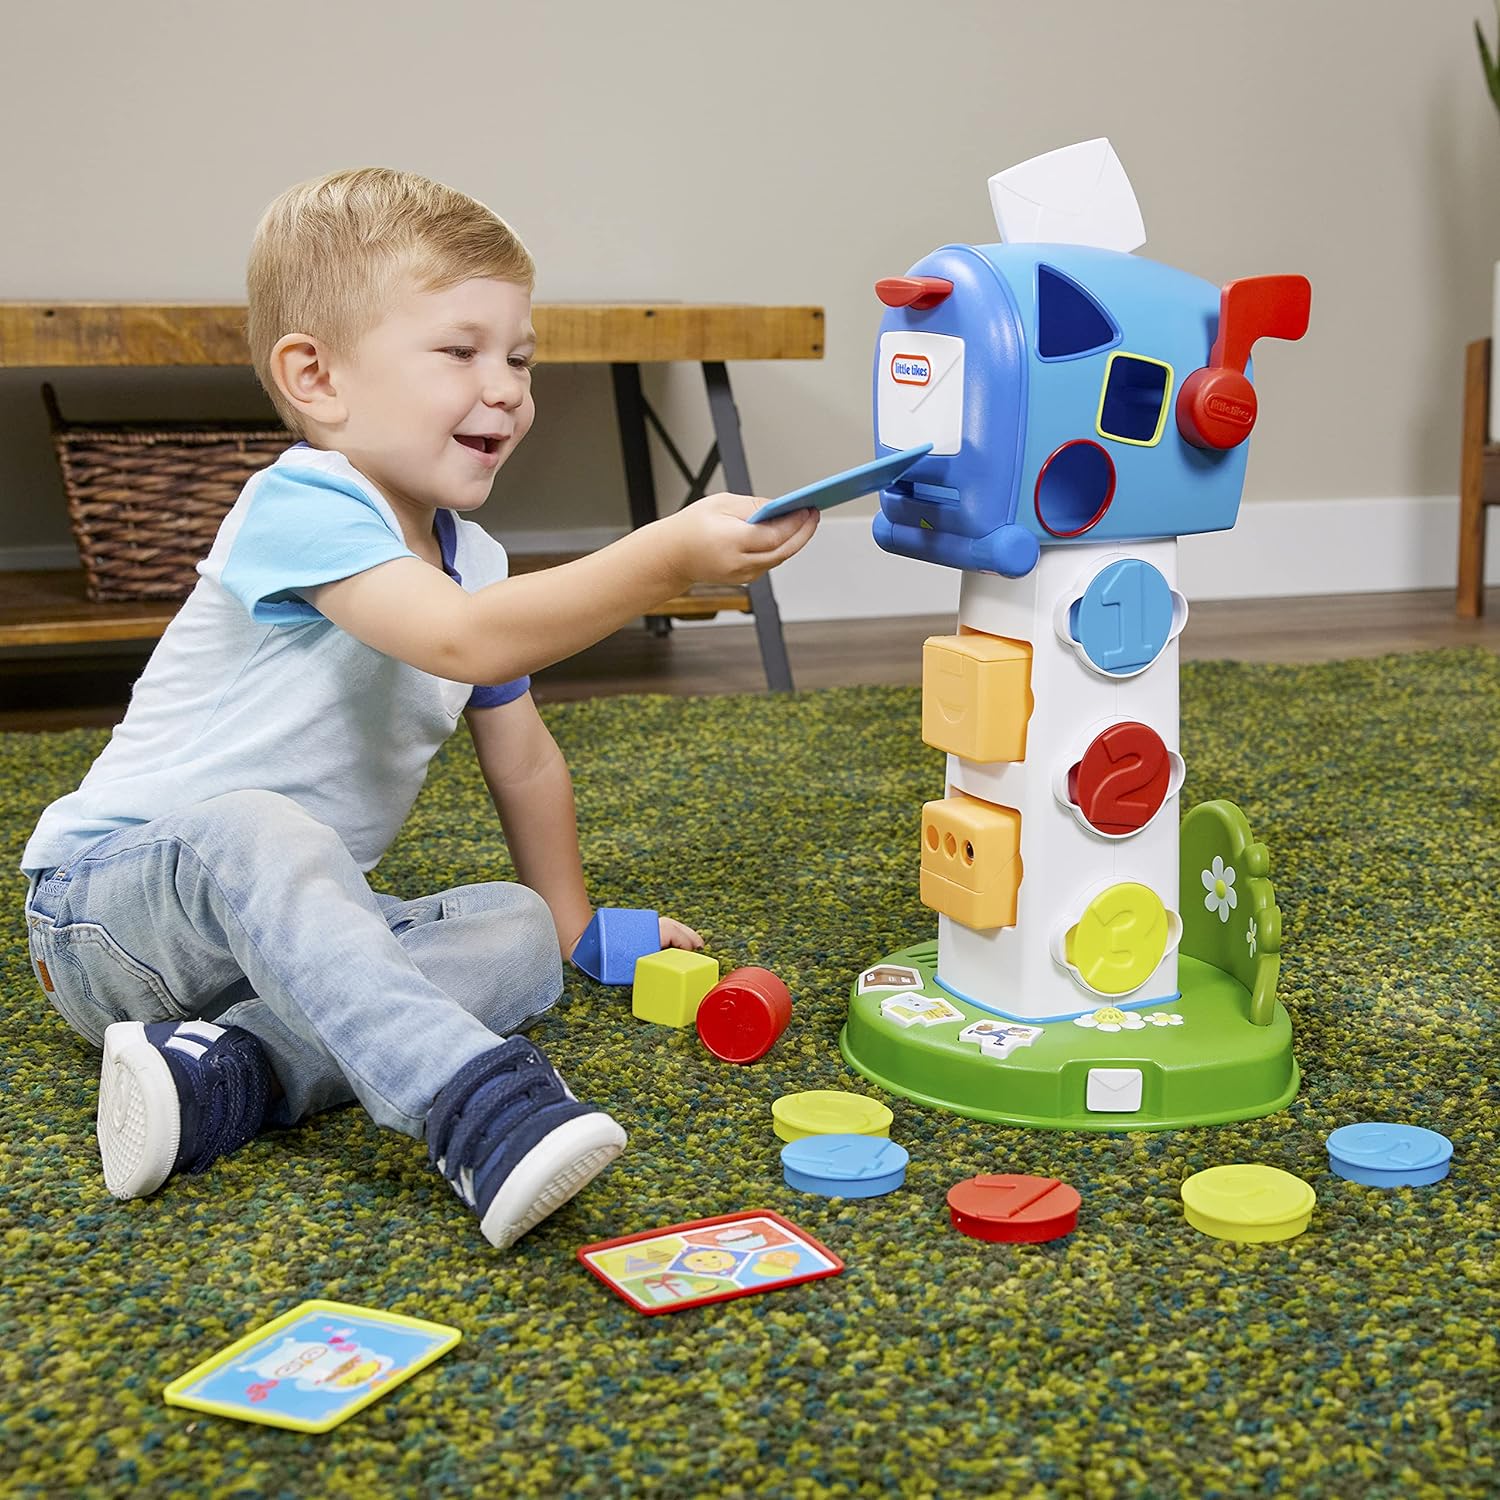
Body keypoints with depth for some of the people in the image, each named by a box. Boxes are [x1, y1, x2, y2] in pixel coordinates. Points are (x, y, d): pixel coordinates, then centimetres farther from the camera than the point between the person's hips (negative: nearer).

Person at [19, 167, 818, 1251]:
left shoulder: (473, 556, 9)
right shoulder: (301, 508, -20)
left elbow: (525, 758, 19)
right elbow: (462, 640, -37)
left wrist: (571, 924, 22)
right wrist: (667, 560, -44)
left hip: (290, 917, 8)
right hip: (109, 905, -8)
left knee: (519, 940, -12)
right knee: (254, 831, -40)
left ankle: (226, 1074, -28)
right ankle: (480, 1106, -54)